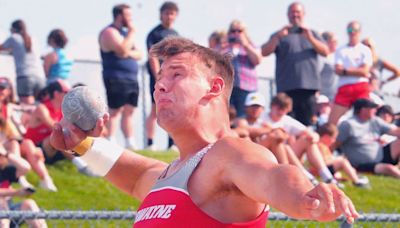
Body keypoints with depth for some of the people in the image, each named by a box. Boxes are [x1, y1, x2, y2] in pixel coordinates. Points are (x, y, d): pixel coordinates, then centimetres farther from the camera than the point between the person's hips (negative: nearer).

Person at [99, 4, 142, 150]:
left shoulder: (125, 32, 20)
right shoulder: (109, 32, -7)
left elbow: (138, 54, 16)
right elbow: (122, 50, -22)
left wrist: (130, 53, -7)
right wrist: (132, 32, -12)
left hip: (131, 78, 8)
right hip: (117, 78, -8)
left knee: (129, 111, 8)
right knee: (115, 111, -9)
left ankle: (130, 143, 10)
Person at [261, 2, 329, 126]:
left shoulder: (312, 34, 23)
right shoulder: (280, 35, 17)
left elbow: (325, 52, 7)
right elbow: (264, 52, 3)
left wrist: (310, 38, -8)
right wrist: (278, 36, -11)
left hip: (309, 86, 1)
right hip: (286, 87, -1)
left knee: (307, 124, -3)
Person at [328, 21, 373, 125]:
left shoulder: (365, 50, 8)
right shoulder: (340, 50, 12)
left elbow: (365, 71, -4)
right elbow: (338, 70, -1)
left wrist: (346, 71, -3)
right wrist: (357, 71, -5)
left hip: (361, 88, -2)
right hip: (344, 88, 2)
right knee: (332, 121, -7)